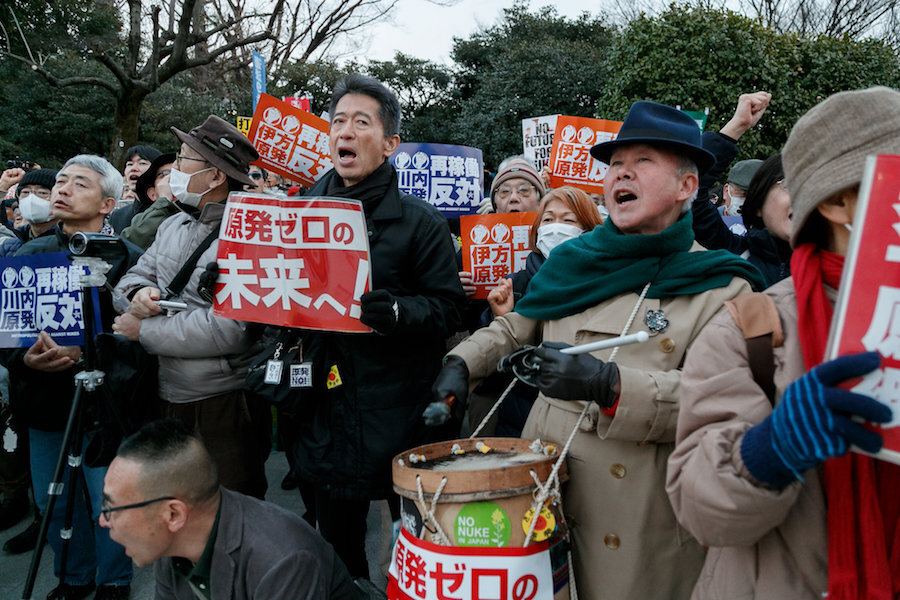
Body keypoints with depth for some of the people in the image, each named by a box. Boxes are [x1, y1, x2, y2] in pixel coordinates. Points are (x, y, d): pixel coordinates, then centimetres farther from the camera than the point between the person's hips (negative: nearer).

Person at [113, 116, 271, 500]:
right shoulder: (173, 225, 9)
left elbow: (230, 329, -26)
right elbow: (132, 277, 15)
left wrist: (144, 331, -17)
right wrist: (138, 293, -10)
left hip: (227, 407, -7)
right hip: (166, 398, 8)